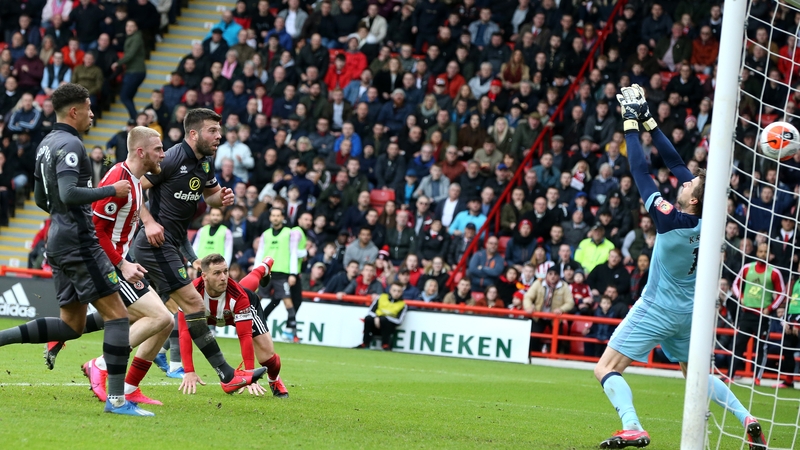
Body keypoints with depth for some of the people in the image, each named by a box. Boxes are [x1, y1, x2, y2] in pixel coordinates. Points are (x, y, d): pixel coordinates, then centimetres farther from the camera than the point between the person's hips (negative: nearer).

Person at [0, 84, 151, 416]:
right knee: (117, 314, -8)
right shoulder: (70, 145, -14)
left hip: (59, 244, 10)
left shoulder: (46, 145, 16)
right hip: (79, 243, -10)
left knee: (71, 326, 13)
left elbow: (41, 199, 24)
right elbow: (69, 194, -26)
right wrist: (112, 191, -16)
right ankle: (116, 398, -11)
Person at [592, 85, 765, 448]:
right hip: (688, 312, 8)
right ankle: (747, 420, 12)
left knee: (606, 368, -7)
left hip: (657, 310, -8)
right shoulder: (706, 216, -6)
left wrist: (631, 123, -10)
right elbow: (675, 163, 2)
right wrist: (648, 120, 5)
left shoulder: (671, 220, -24)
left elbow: (640, 173, -19)